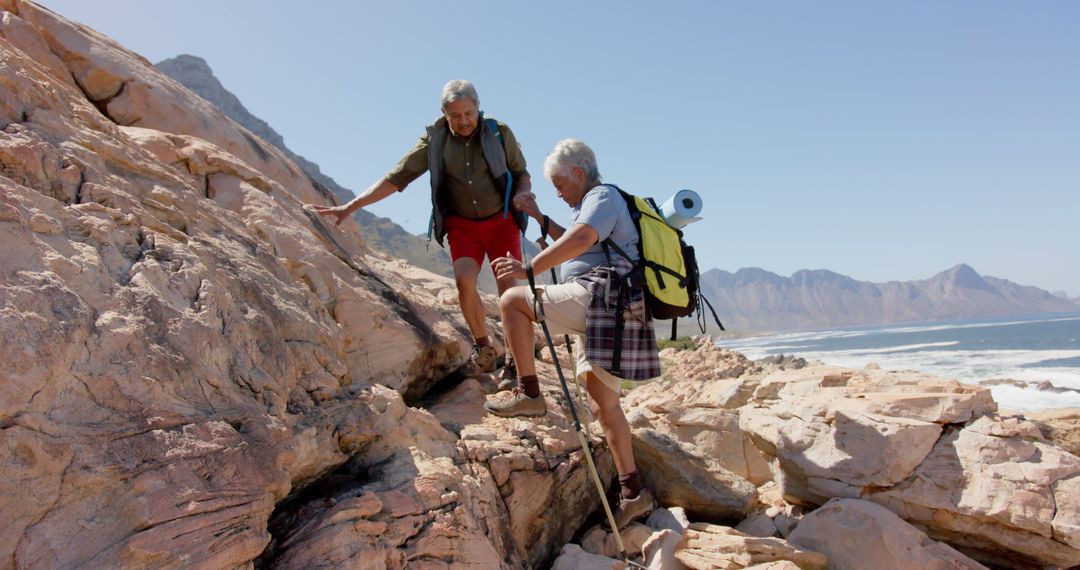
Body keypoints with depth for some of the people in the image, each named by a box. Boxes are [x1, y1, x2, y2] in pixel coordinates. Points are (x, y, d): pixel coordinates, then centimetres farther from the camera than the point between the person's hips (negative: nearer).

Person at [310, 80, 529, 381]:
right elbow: (396, 177, -6)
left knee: (508, 286, -13)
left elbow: (521, 173, 4)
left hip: (502, 220, -1)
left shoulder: (499, 132, -6)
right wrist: (351, 206, -11)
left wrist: (523, 196, -20)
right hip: (462, 225, 1)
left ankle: (515, 363, -3)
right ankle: (483, 347, 3)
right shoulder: (435, 139, -4)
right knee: (464, 282, -20)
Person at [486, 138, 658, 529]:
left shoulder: (604, 196, -1)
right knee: (603, 404, 10)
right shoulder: (593, 204, 30)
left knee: (511, 301, -8)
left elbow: (580, 239, -21)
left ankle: (528, 393, -11)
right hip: (602, 314, 10)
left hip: (601, 297, -10)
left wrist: (530, 269, -22)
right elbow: (574, 243, 44)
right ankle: (633, 492, 11)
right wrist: (538, 216, 37)